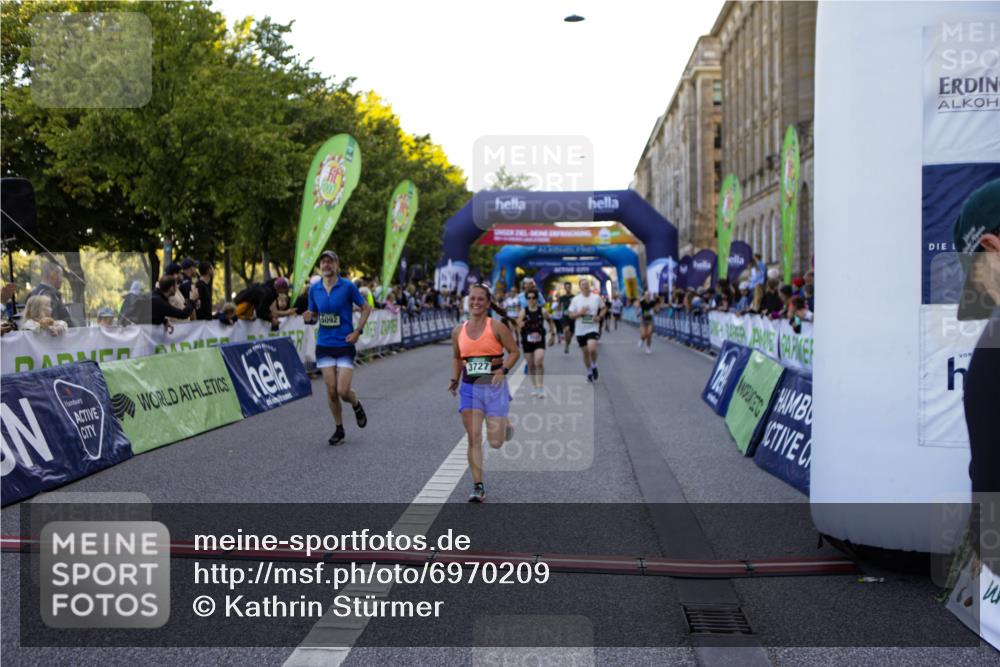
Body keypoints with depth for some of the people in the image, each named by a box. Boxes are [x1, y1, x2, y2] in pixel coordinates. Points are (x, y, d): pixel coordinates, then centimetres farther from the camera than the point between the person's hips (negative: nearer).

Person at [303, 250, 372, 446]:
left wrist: (357, 331, -8)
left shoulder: (348, 286, -7)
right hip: (324, 345, 3)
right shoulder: (314, 289, 4)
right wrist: (308, 318, -10)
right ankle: (339, 429, 19)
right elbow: (314, 315, 14)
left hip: (345, 345, -3)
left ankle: (357, 406, 25)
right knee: (331, 391, 2)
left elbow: (366, 308, 2)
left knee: (343, 391, -11)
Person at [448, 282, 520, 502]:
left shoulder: (497, 327, -6)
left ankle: (505, 425, 34)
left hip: (494, 387, -3)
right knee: (473, 439, -5)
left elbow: (514, 352, -1)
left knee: (495, 443, -2)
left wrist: (503, 370, -16)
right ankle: (478, 487, 1)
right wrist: (454, 380, 8)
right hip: (469, 388, 3)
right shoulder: (458, 331, 5)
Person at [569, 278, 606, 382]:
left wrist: (599, 316, -6)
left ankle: (594, 366, 6)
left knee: (592, 349, -23)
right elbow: (571, 315, 0)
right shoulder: (575, 299, -2)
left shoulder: (596, 298, -2)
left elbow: (603, 308, 13)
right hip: (580, 330, 2)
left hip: (593, 328, -2)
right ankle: (589, 373, 30)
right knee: (585, 352, 11)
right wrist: (580, 313, -18)